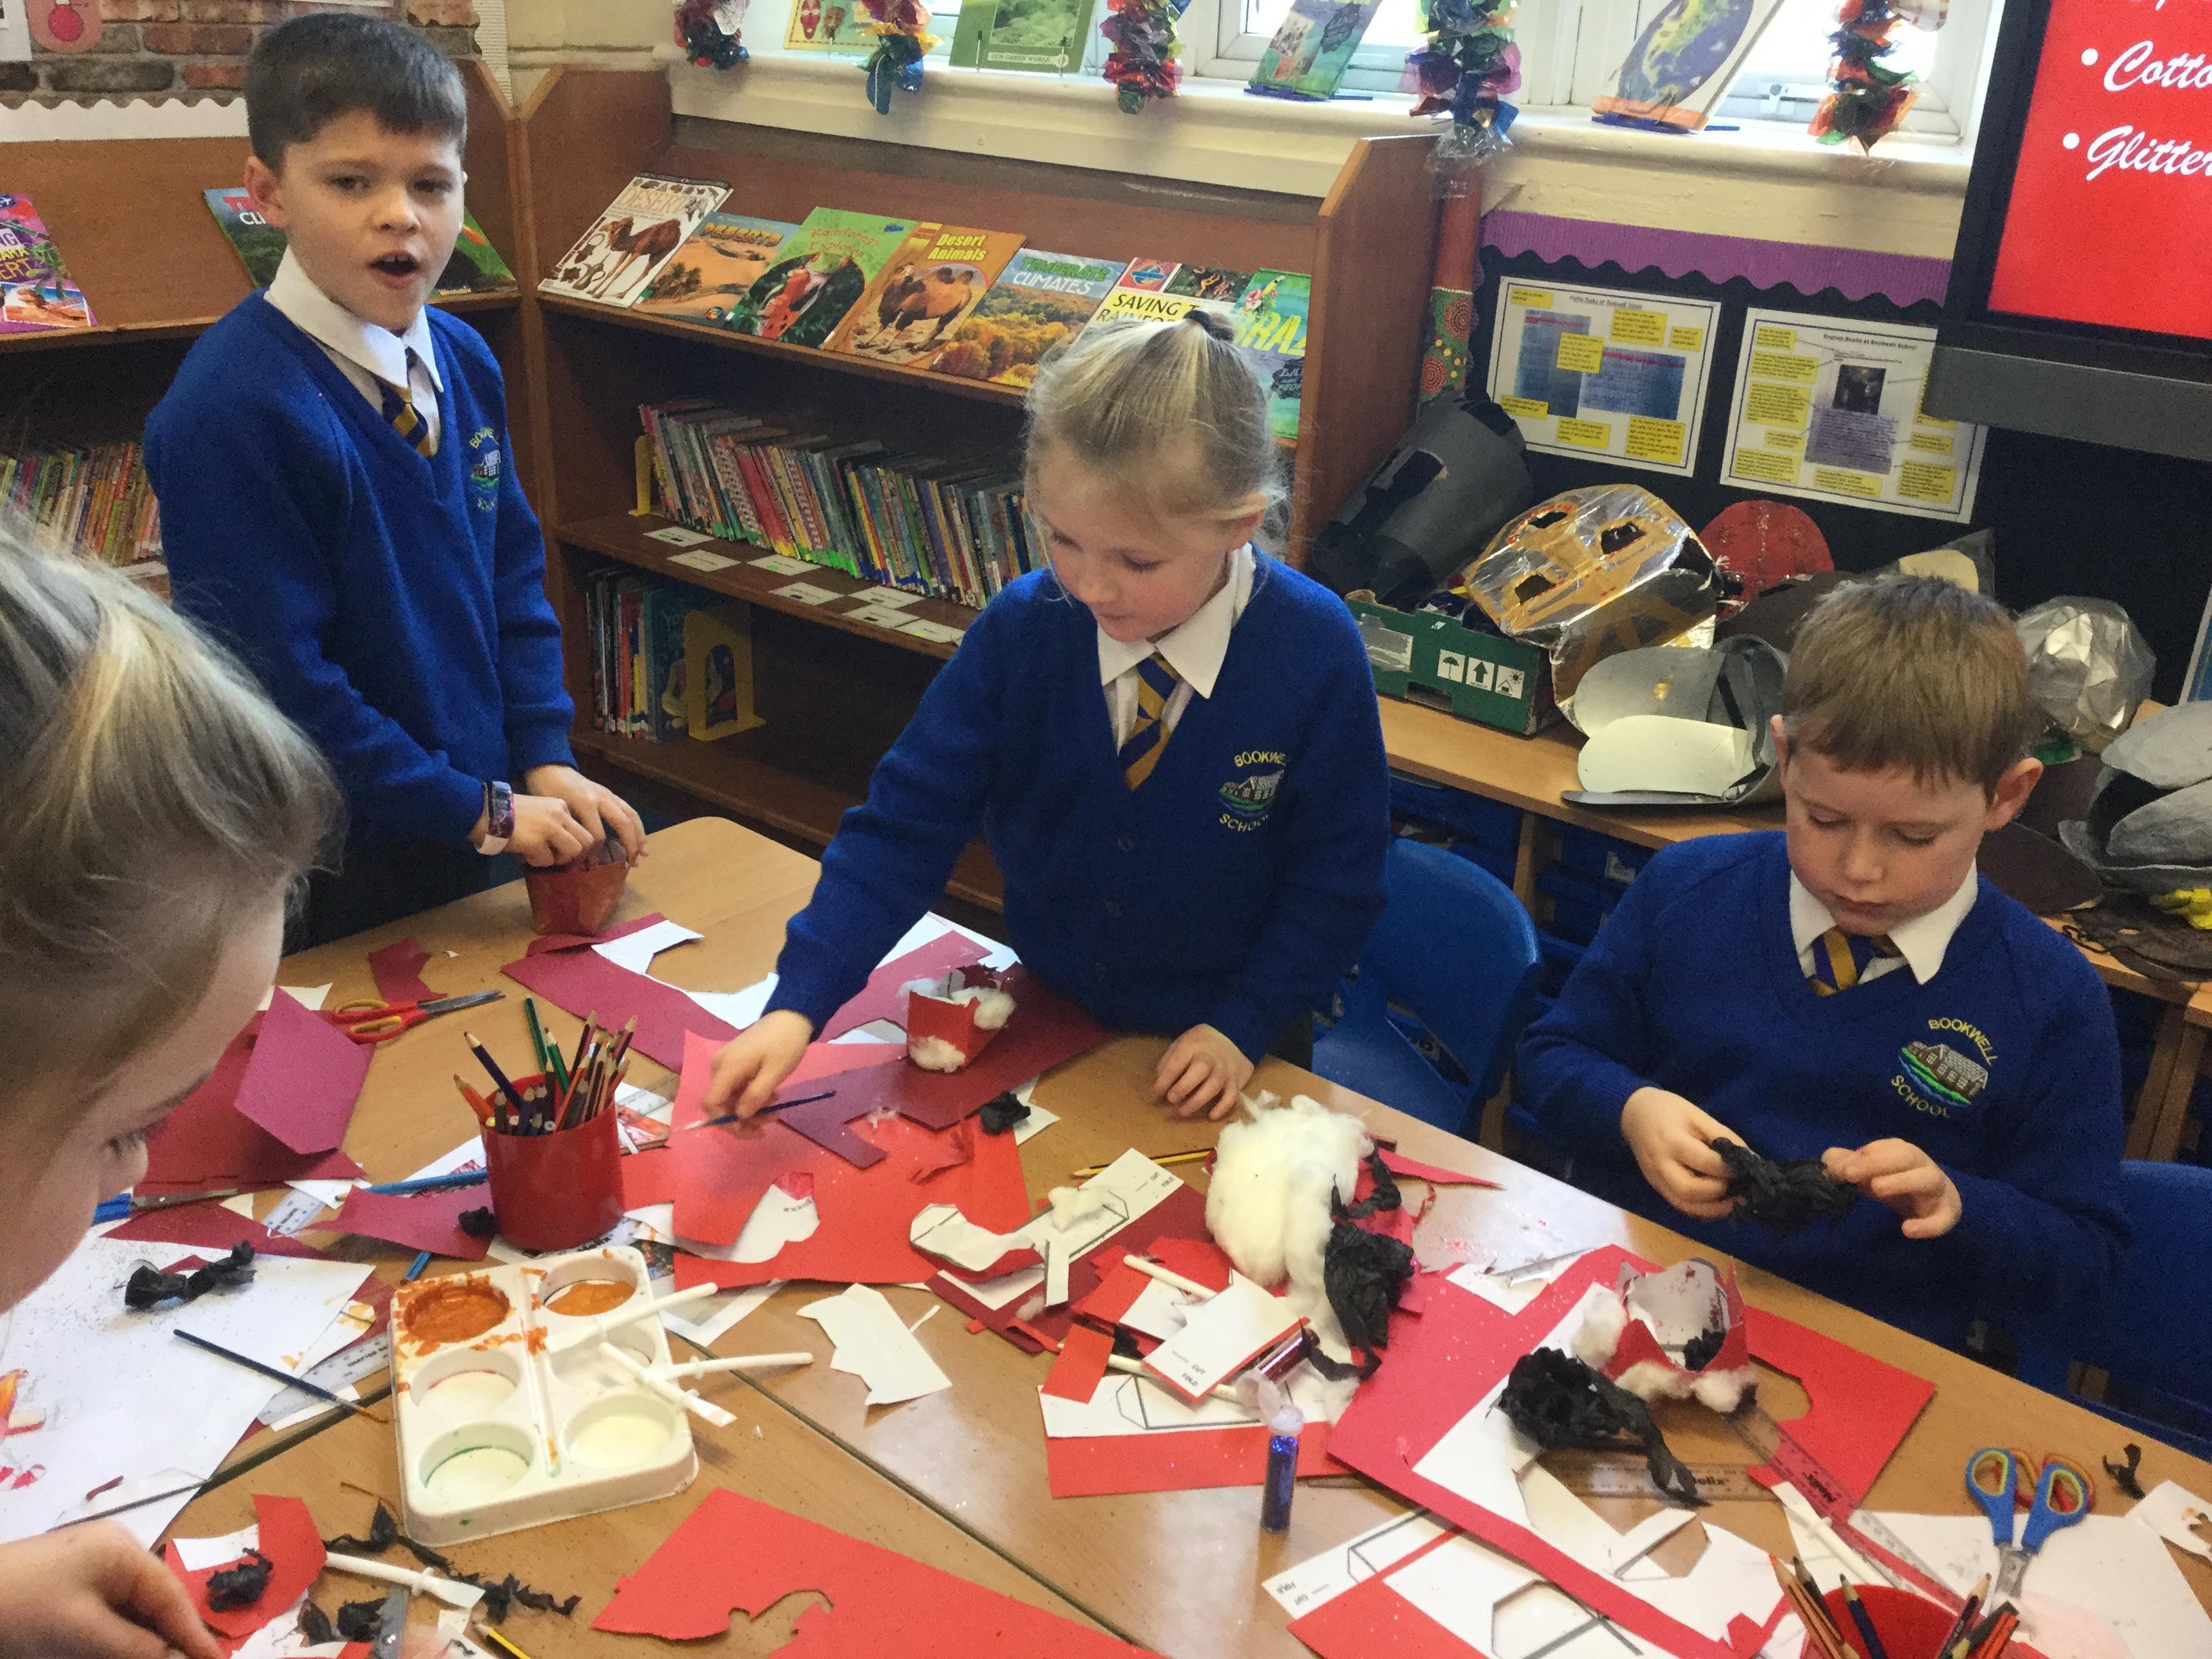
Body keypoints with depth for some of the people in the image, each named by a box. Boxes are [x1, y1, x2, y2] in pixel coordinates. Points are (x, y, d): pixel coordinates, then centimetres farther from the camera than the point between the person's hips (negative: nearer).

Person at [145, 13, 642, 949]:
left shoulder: (464, 363, -1)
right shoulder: (232, 411, -23)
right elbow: (278, 683, -23)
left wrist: (545, 762, -3)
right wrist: (482, 810, -18)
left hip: (476, 837, 7)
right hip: (326, 876, -6)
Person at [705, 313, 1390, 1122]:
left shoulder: (1315, 653, -19)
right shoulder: (1020, 630, -15)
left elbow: (1337, 877, -8)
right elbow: (907, 824, -14)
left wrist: (1243, 1027, -14)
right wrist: (798, 1007, -23)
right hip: (1048, 1018, 2)